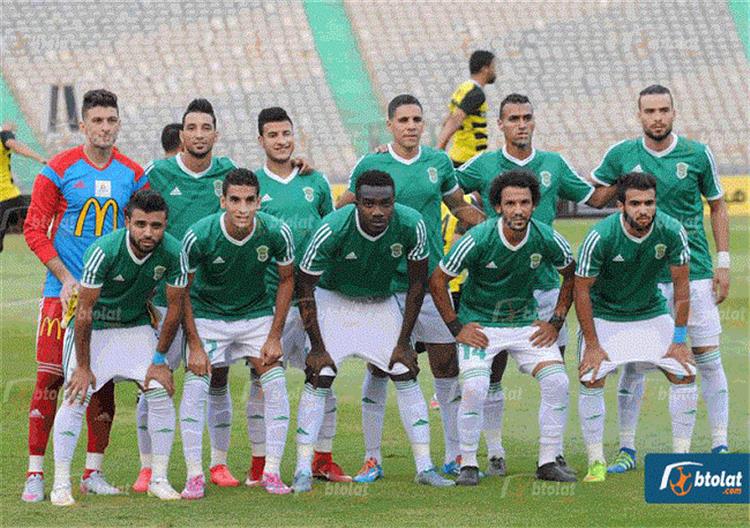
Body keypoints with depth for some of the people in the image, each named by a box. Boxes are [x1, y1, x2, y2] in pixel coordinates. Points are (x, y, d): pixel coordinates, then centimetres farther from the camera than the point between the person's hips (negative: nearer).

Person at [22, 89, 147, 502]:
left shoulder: (133, 175, 7)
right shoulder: (59, 170, -4)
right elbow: (34, 230, -4)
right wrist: (66, 279, -12)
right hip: (63, 292, -3)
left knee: (104, 380, 5)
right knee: (50, 378, -7)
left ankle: (93, 471, 13)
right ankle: (35, 474, -4)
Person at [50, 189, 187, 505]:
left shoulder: (172, 253, -19)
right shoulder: (104, 251, -30)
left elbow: (175, 307, -7)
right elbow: (84, 311, -23)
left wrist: (159, 360, -5)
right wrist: (83, 367, -19)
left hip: (136, 326, 3)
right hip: (93, 326, -3)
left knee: (161, 392, -9)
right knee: (76, 397, -15)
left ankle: (159, 479, 3)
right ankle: (61, 485, -7)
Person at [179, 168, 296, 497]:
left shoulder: (276, 233, -21)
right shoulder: (199, 236, -25)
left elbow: (286, 279, -3)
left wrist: (275, 336, -6)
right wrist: (195, 345, -15)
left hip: (257, 313, 2)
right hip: (207, 314, -2)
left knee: (276, 387, -9)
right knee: (195, 387, -14)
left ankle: (271, 472, 2)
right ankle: (194, 476, -5)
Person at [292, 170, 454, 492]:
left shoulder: (411, 226, -24)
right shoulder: (333, 229, -31)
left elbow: (417, 283, -8)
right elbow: (304, 287, -19)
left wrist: (403, 342, -8)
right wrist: (317, 347, -18)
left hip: (381, 304, 3)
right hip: (333, 301, -3)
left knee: (406, 375, -4)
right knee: (319, 378, -13)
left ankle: (424, 467, 4)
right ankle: (303, 471, -8)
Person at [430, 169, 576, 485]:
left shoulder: (546, 239, -12)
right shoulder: (478, 239, -21)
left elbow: (571, 275, 9)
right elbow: (437, 281, -10)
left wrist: (556, 322, 4)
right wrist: (456, 328, -9)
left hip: (526, 322, 3)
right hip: (479, 324, -3)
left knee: (557, 382, -13)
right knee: (474, 388, -24)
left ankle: (548, 462, 1)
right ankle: (468, 465, -6)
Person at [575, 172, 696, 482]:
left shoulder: (672, 232, -20)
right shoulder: (600, 236, -27)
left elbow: (681, 285, -8)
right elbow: (581, 288, -17)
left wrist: (679, 340, -8)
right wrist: (592, 345, -17)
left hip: (652, 314, 3)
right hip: (604, 315, -3)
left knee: (684, 374, -9)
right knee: (591, 380, -18)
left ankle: (681, 456, 4)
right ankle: (596, 462, -5)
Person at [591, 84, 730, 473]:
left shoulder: (698, 155, 0)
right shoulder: (621, 155, 1)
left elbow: (717, 207, 9)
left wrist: (723, 262, 4)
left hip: (694, 270, 0)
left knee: (708, 359, 0)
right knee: (633, 361, -1)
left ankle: (720, 446, 8)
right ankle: (626, 450, 6)